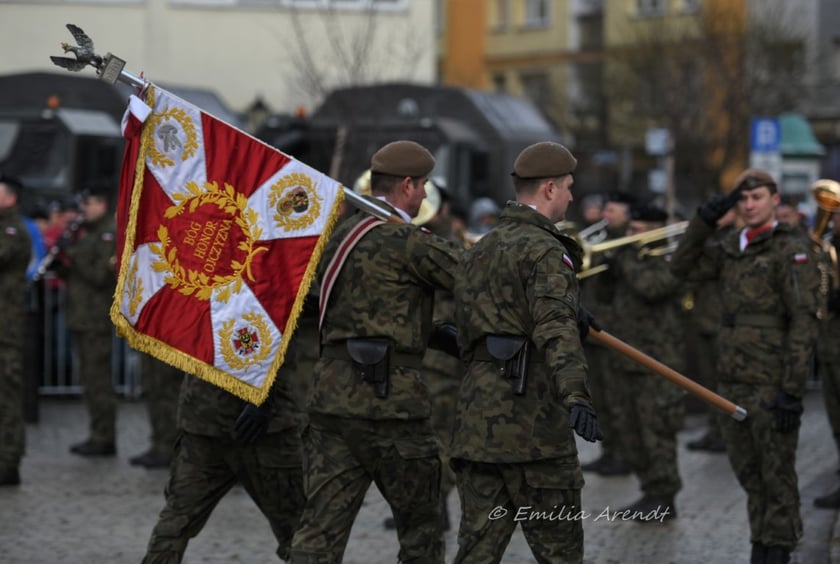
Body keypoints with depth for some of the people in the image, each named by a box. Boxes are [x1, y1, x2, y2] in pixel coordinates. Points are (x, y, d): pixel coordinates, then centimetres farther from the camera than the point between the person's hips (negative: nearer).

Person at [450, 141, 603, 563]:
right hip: (533, 418, -8)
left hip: (477, 419, 8)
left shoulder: (477, 252, 19)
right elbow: (556, 327, -25)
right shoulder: (544, 250, -8)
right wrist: (576, 395, -37)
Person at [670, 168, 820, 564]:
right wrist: (705, 219, -1)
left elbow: (803, 323, -14)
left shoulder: (791, 250, -9)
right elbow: (683, 267, 10)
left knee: (776, 473, 0)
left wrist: (792, 388, -19)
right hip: (732, 380, 7)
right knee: (747, 471, 14)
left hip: (771, 383, -7)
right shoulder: (732, 249, 13)